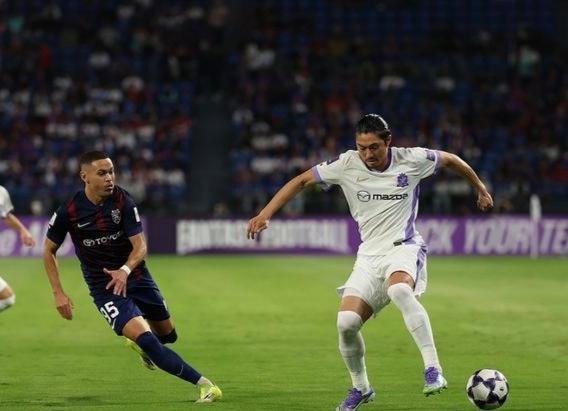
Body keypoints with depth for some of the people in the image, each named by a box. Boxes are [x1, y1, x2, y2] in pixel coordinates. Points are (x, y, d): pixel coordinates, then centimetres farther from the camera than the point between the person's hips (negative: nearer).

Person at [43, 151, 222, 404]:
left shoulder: (123, 202, -12)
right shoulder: (68, 212, -14)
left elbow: (140, 246, -13)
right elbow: (49, 251, 0)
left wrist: (124, 271, -33)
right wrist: (58, 293, -7)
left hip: (136, 277, 3)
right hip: (103, 286, -3)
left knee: (168, 335, 17)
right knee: (145, 339, -23)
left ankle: (140, 345, 53)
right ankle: (203, 384, -23)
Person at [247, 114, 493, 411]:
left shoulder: (411, 160, -7)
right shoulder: (347, 164, -4)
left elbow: (450, 160, 12)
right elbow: (302, 181, 3)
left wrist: (480, 189, 25)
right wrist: (265, 214, -4)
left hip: (404, 248, -3)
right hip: (369, 256, 3)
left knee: (399, 290, -38)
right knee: (346, 322, -13)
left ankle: (433, 370, -39)